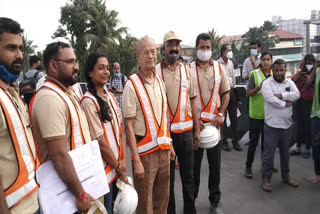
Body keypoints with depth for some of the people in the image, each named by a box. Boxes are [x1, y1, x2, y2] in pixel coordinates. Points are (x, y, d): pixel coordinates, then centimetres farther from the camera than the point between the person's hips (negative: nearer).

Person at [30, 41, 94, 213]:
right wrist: (80, 195, -22)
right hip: (67, 191, -9)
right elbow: (58, 155, -27)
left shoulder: (68, 92, 8)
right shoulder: (50, 98, -23)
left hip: (81, 179, 9)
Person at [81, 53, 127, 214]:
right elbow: (101, 142, -18)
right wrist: (119, 169, -8)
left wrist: (123, 160, -4)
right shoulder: (88, 102, -18)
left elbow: (120, 131, 7)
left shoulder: (111, 97, 6)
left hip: (118, 167, 7)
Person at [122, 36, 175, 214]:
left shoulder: (160, 82, 7)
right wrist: (136, 160, -17)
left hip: (163, 149, 6)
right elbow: (129, 126, -15)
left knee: (163, 199, 19)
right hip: (145, 151, -6)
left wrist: (169, 144, 14)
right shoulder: (132, 85, -13)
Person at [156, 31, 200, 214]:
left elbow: (193, 101, 9)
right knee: (167, 177, 12)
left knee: (188, 176, 14)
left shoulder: (187, 71, 7)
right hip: (164, 132, -3)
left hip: (186, 131, 3)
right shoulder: (155, 72, -4)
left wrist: (197, 130, 6)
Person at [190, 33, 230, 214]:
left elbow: (226, 93, 8)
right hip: (194, 122, -2)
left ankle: (215, 199, 26)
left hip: (214, 122, 2)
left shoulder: (219, 67, 5)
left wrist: (220, 114, -4)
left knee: (215, 162, 10)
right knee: (194, 162, 8)